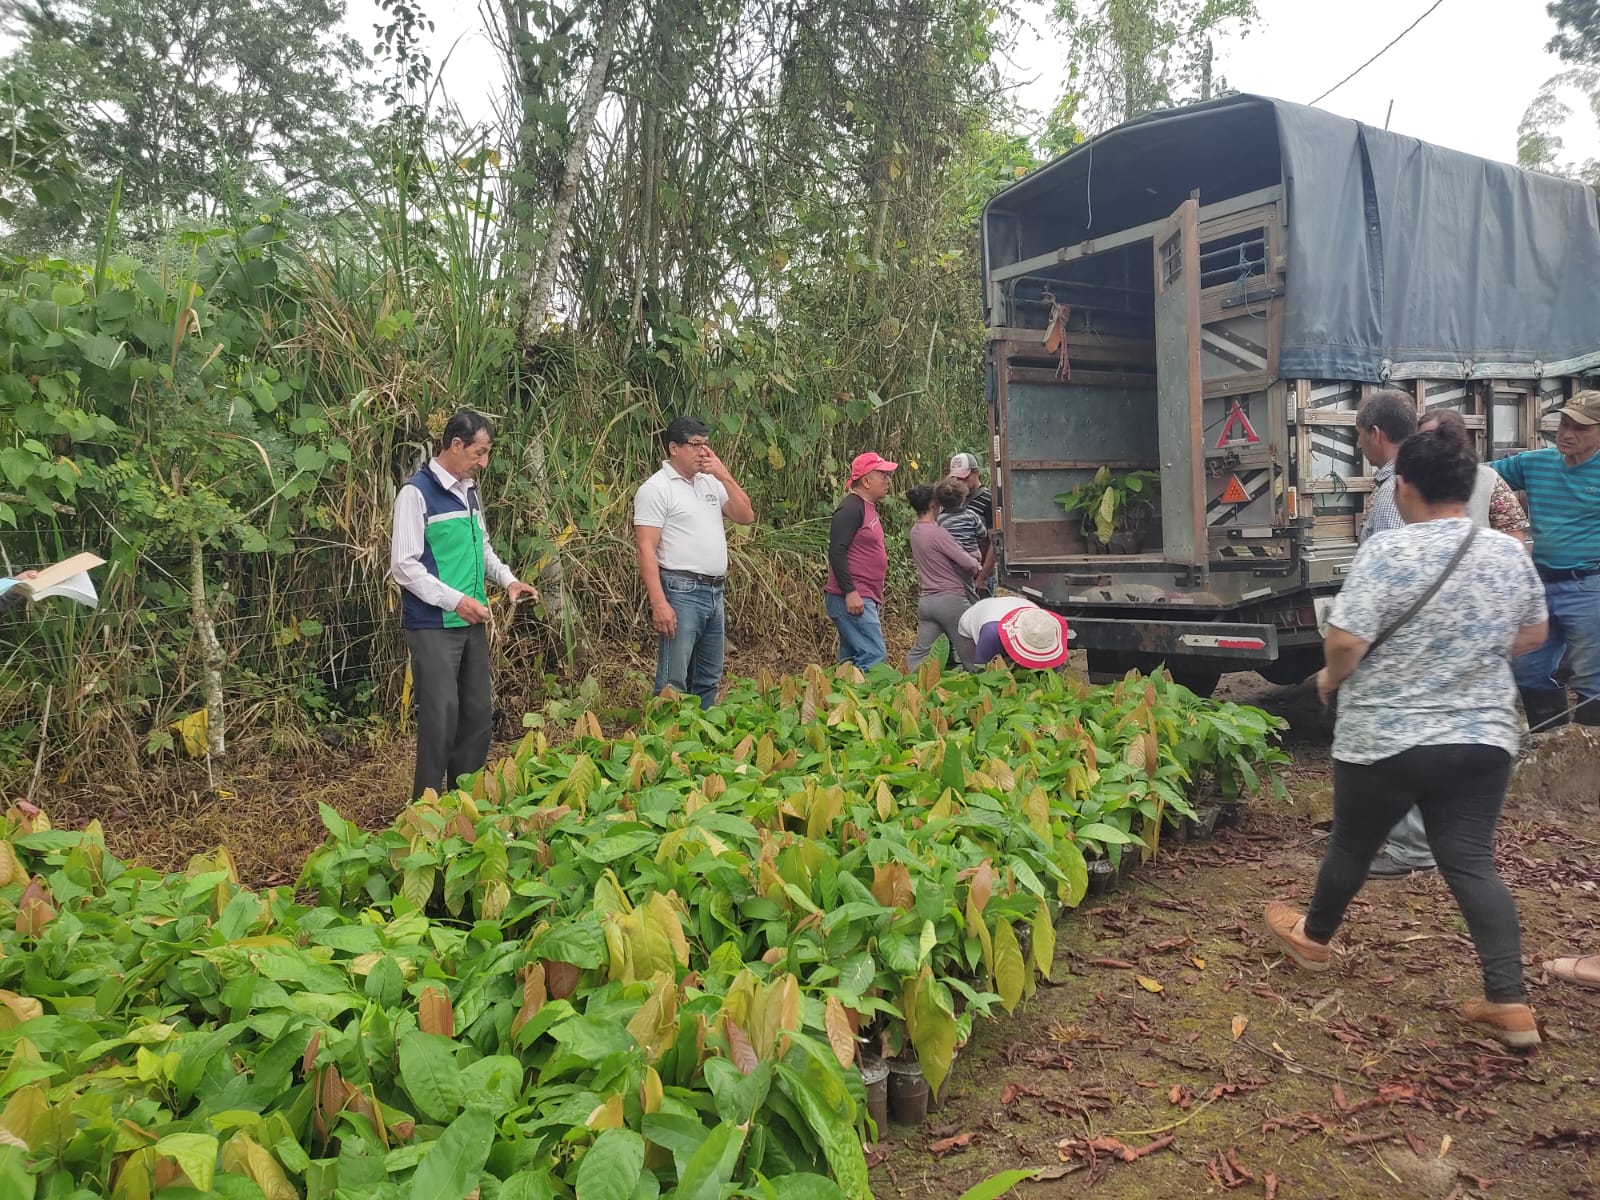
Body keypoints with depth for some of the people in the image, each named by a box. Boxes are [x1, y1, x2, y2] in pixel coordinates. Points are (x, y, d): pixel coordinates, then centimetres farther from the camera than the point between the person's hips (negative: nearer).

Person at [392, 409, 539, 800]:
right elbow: (404, 566, -15)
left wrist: (508, 580, 7)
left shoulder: (469, 491, 12)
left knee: (477, 712, 12)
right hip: (434, 626, -8)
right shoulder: (417, 493, -12)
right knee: (442, 716, -5)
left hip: (471, 622, 8)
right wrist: (456, 600, -20)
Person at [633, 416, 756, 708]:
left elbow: (746, 517, 8)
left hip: (715, 593, 8)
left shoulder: (711, 482, 14)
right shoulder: (656, 488, -8)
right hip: (681, 593, -8)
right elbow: (646, 550, -14)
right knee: (673, 682, -8)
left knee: (709, 680, 14)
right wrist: (659, 603, -21)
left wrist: (725, 476, -1)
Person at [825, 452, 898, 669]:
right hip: (852, 599, -10)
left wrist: (876, 598, 24)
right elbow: (836, 551, -19)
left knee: (852, 660, 11)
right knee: (875, 657, -16)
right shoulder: (851, 508, -11)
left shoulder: (868, 507, 19)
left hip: (864, 599, 10)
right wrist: (850, 592, -24)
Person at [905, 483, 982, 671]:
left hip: (925, 599, 7)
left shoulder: (915, 531, 8)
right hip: (950, 599, -7)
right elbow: (967, 562, -16)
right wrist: (977, 566, 6)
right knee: (970, 655, 4)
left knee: (920, 652, 9)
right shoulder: (937, 532, -17)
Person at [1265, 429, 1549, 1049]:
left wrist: (1332, 678, -1)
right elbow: (1533, 634, 14)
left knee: (1353, 845, 16)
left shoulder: (1387, 551, -17)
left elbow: (1344, 641, -22)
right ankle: (1510, 1002, 5)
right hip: (1483, 738, 4)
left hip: (1385, 739, -4)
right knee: (1471, 862, 10)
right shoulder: (1509, 552, 2)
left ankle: (1313, 937, 38)